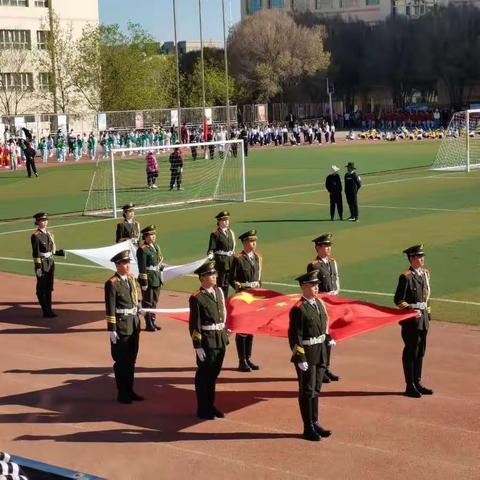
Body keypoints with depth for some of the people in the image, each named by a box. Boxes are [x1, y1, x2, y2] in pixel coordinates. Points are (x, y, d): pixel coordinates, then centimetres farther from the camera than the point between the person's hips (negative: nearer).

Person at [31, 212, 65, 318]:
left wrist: (58, 252, 3)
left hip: (51, 262, 8)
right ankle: (46, 311, 6)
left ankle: (49, 309, 22)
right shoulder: (36, 236, -13)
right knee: (42, 288, 1)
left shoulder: (48, 233, 11)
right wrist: (37, 267, -19)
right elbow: (36, 253, -16)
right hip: (42, 263, -8)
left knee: (49, 287, 14)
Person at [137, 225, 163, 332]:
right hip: (149, 279, -8)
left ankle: (152, 321, 26)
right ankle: (148, 324, 8)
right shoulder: (143, 250, -16)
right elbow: (142, 268, -18)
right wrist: (144, 282, -19)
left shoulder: (156, 247, 10)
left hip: (157, 279, 8)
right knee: (147, 302, 1)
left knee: (154, 301, 16)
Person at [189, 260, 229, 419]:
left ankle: (211, 406, 29)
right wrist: (198, 346, -16)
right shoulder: (196, 298, -14)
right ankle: (203, 410, 16)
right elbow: (194, 324, -15)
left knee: (214, 374, 16)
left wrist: (225, 335, 14)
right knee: (204, 375, 5)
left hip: (220, 339, 7)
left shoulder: (218, 291, 8)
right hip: (207, 340, -7)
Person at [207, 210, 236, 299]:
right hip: (220, 262, -6)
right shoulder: (215, 234, -8)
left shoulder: (231, 233, 11)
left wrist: (234, 261, 17)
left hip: (230, 261, 6)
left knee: (226, 284, 14)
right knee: (220, 284, -1)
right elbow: (211, 250, -10)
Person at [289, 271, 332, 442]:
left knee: (316, 389, 16)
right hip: (306, 354, -8)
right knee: (307, 391, 3)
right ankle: (308, 428, 12)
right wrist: (300, 358, -20)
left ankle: (315, 423, 28)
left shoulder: (319, 303, 7)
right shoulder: (298, 309, -17)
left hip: (320, 352, 8)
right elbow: (295, 336, -18)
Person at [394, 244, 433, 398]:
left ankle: (418, 383, 24)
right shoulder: (406, 277, -14)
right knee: (410, 352, 0)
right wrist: (412, 309, -21)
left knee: (420, 351, 14)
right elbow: (398, 300, -13)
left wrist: (426, 311, 16)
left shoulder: (425, 273, 10)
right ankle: (410, 386, 8)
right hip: (411, 319, -7)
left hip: (423, 317, 8)